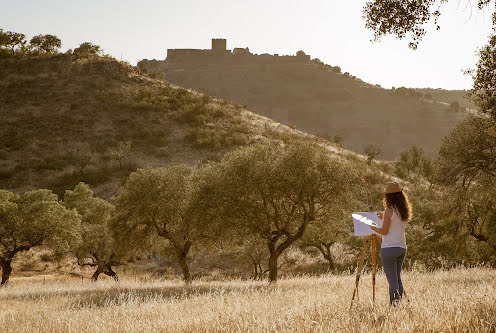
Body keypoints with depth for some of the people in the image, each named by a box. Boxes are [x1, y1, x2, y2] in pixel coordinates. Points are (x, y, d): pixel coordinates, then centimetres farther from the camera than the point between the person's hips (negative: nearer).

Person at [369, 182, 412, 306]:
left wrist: (372, 227, 7)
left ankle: (393, 303, -13)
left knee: (392, 279, -7)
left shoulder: (389, 210, -11)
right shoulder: (404, 211, 10)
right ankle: (399, 303, 15)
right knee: (397, 277, 15)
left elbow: (384, 231, -9)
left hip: (389, 248, -7)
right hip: (402, 248, 7)